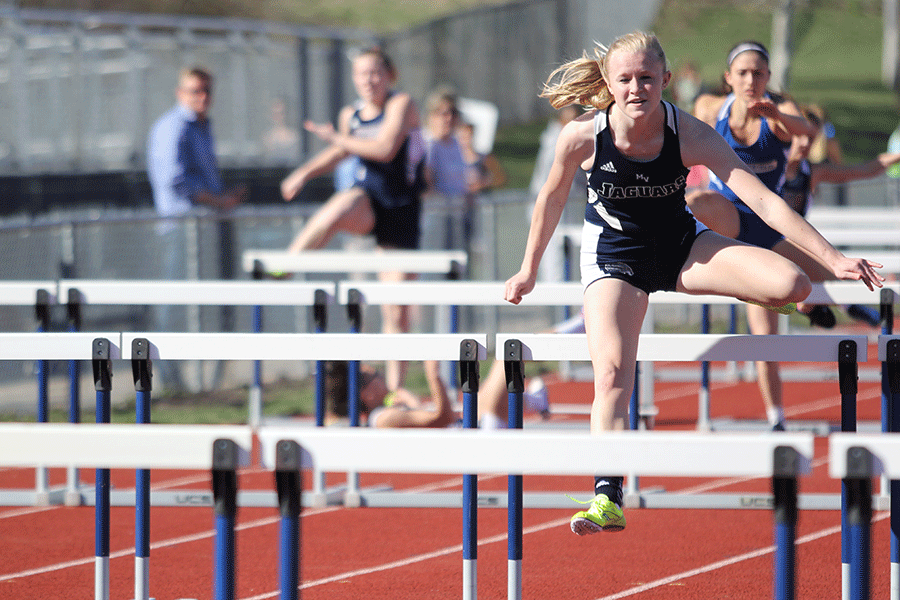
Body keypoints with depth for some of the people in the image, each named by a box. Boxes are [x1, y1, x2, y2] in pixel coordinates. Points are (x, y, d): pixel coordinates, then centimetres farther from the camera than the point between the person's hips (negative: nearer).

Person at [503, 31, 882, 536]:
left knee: (791, 285, -20)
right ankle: (608, 497, -21)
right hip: (614, 258, -1)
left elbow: (763, 200, -26)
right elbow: (552, 200, -1)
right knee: (612, 372, -23)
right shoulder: (582, 137, -22)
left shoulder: (691, 135, -23)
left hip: (682, 247, 1)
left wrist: (834, 259, -31)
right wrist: (529, 271, 10)